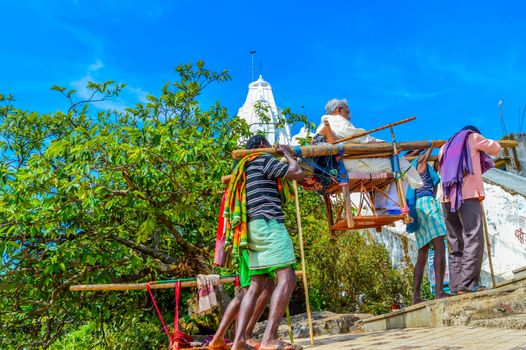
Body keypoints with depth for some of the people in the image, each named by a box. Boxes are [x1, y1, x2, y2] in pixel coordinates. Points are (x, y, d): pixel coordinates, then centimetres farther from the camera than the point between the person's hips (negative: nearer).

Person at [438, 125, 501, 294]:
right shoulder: (472, 137, 13)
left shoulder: (445, 147, 30)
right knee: (473, 239, -12)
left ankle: (455, 285, -4)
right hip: (468, 195, -6)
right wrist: (483, 142, 39)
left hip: (448, 199, 6)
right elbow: (496, 148, 20)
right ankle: (467, 283, -23)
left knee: (456, 243, 4)